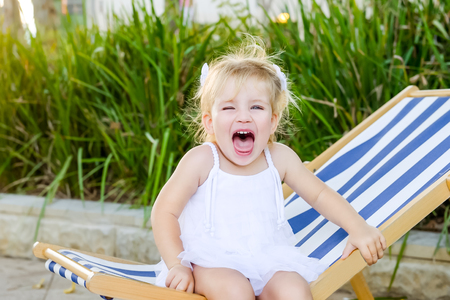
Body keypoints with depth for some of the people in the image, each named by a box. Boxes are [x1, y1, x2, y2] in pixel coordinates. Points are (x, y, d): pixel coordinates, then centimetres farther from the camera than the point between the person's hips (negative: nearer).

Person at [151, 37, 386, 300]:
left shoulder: (279, 157, -2)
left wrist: (359, 228, 0)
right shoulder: (202, 160, -12)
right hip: (211, 261, -3)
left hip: (267, 258, 3)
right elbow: (165, 211, -8)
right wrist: (177, 265, -18)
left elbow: (320, 194, 11)